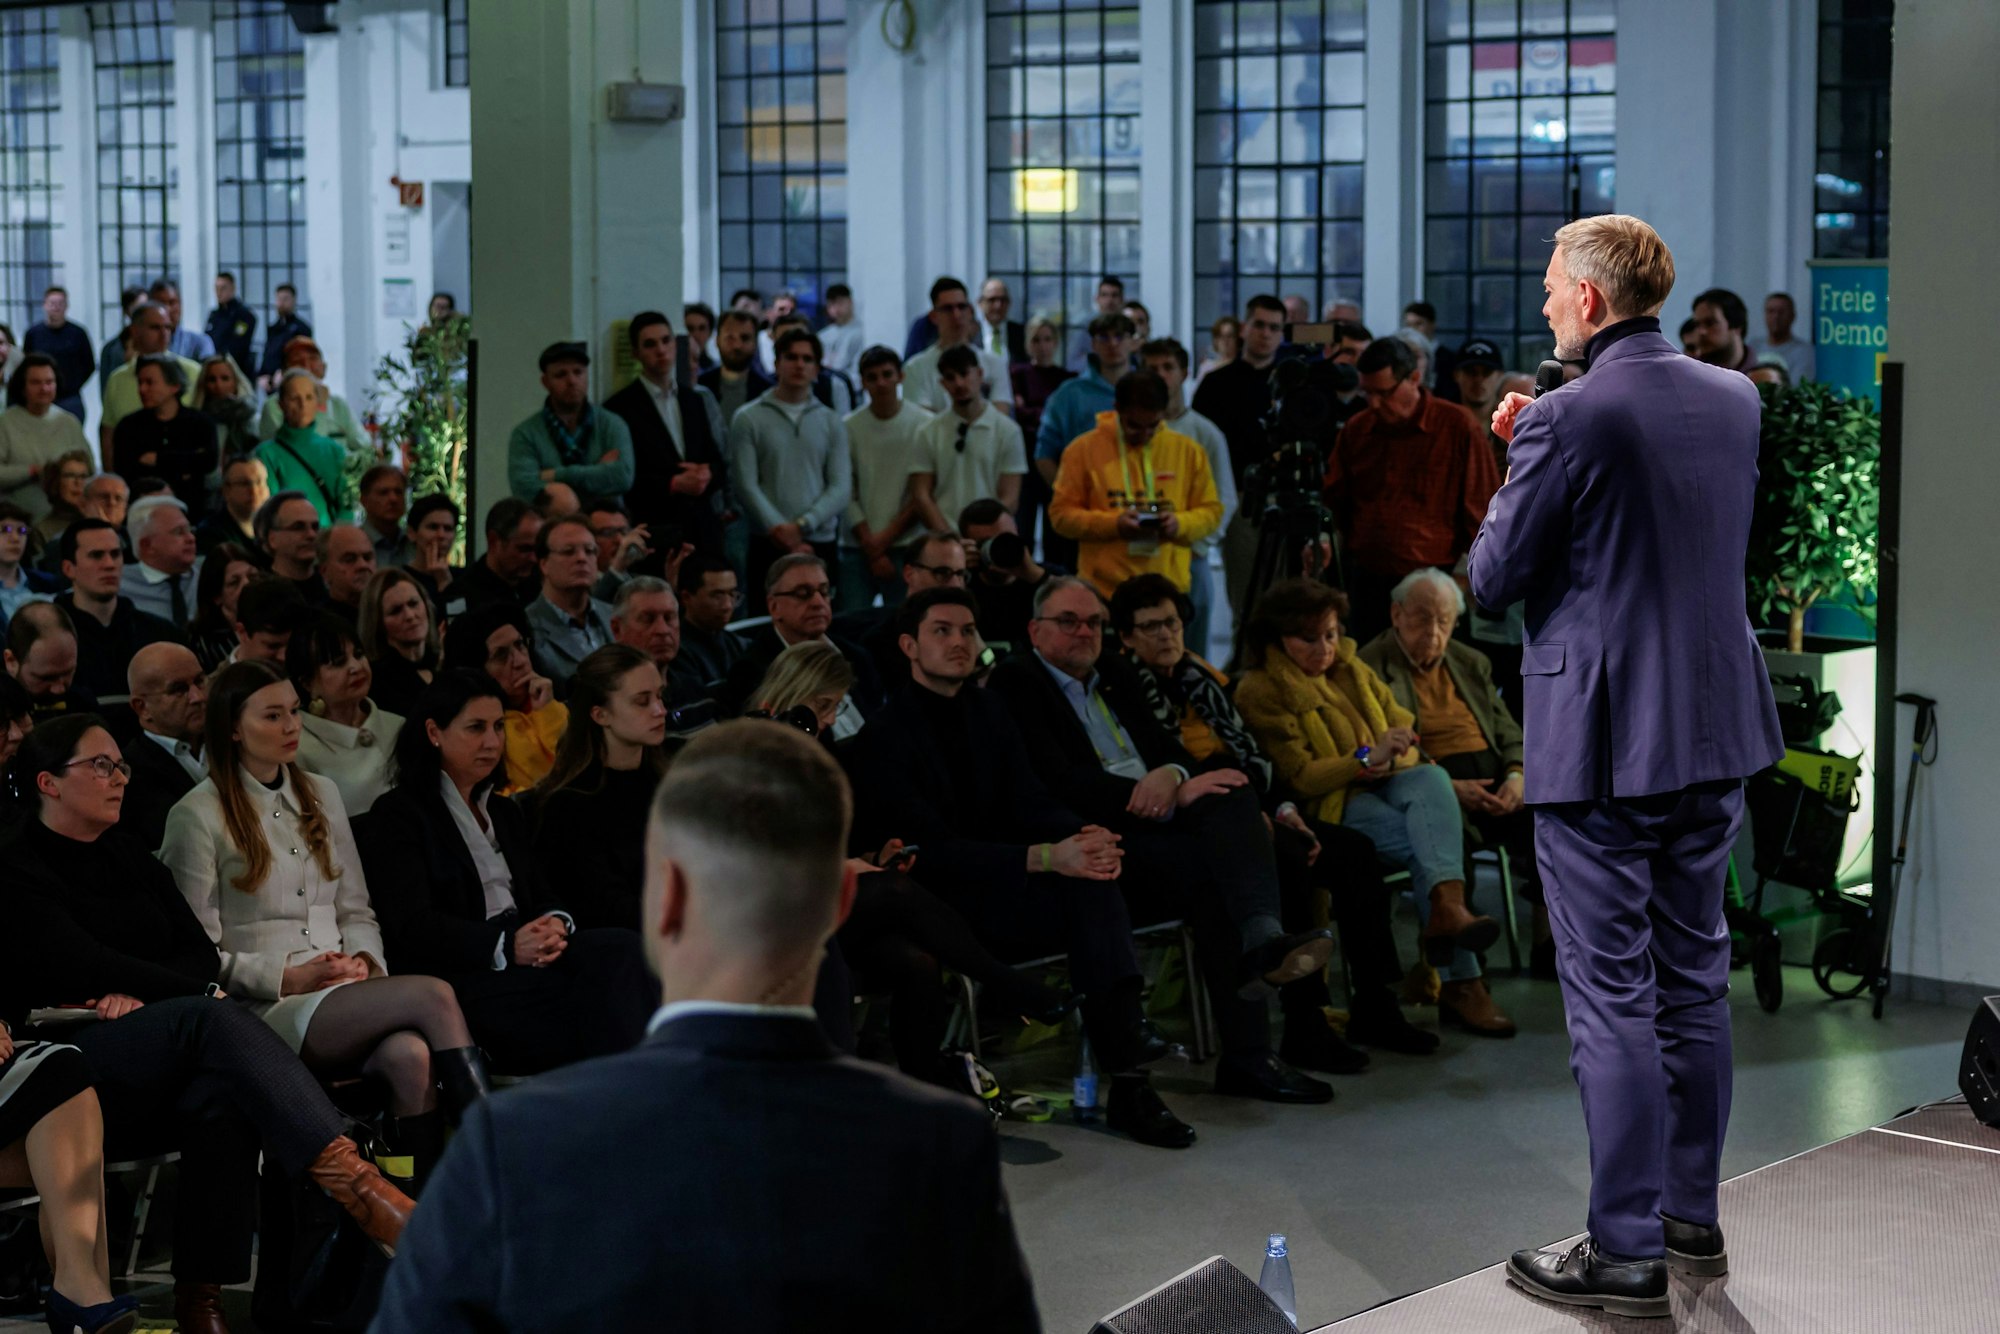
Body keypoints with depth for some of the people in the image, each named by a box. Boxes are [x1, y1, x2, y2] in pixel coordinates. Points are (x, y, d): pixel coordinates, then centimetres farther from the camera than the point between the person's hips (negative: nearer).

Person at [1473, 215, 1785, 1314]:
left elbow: (1494, 581, -11)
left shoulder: (1566, 419, -17)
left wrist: (1519, 463, 6)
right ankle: (1694, 1214, 27)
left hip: (1600, 745, -7)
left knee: (1611, 996, -1)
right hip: (1717, 731, 7)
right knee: (1694, 976, 17)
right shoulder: (1735, 399, 6)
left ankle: (1627, 1253, 4)